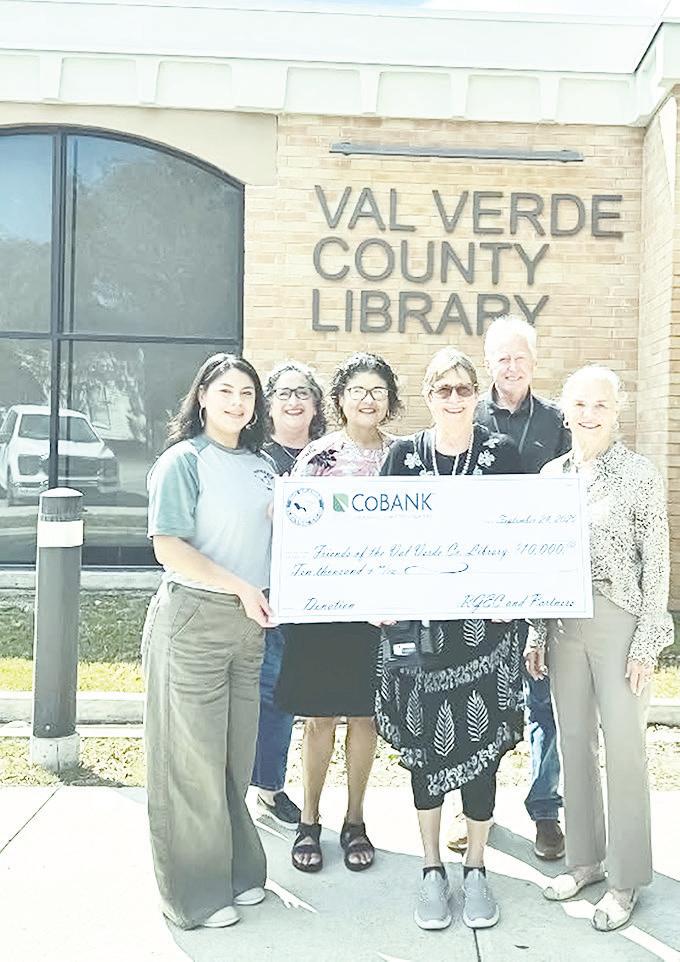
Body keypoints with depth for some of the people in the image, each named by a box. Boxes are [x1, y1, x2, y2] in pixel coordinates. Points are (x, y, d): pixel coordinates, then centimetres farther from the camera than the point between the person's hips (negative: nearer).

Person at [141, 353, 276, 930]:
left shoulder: (263, 466, 13)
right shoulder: (184, 460, -7)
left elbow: (279, 535, 20)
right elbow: (169, 547, -14)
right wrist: (241, 587, -17)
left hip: (251, 622, 6)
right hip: (193, 617, -6)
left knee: (237, 753, 15)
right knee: (193, 758, 2)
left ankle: (237, 871, 31)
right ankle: (195, 894, 18)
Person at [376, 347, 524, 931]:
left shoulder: (501, 452, 1)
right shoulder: (403, 454, 3)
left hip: (485, 622, -1)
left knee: (480, 741, 5)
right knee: (424, 742, 9)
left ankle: (476, 867, 26)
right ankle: (433, 868, 26)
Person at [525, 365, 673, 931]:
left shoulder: (640, 475, -7)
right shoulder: (551, 474, 6)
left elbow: (657, 565, -7)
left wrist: (646, 645, -10)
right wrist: (536, 635, 8)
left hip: (621, 624, -4)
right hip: (565, 623, 5)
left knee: (624, 748, 3)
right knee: (574, 743, 13)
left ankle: (625, 878, 20)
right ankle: (585, 858, 31)